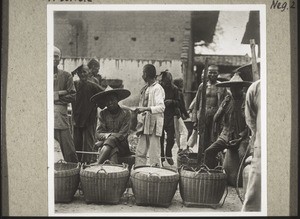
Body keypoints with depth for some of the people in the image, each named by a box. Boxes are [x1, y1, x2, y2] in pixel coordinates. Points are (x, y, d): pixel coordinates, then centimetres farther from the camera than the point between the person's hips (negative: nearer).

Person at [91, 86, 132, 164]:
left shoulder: (125, 113, -3)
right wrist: (107, 136, -21)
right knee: (113, 150, -32)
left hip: (121, 145, -1)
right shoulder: (103, 114, 6)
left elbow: (122, 135, -9)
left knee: (111, 140, -33)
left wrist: (109, 137, -19)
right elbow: (98, 134, 0)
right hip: (105, 144, 1)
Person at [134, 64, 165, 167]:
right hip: (145, 124, 8)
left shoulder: (157, 89, -11)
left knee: (154, 154, -4)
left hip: (154, 124, -8)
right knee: (140, 153, 9)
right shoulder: (146, 88, 15)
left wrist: (145, 109, -34)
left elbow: (161, 107, -23)